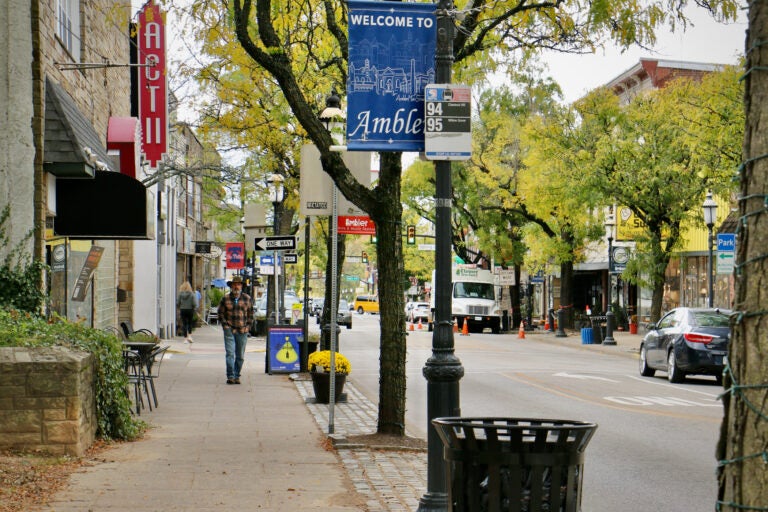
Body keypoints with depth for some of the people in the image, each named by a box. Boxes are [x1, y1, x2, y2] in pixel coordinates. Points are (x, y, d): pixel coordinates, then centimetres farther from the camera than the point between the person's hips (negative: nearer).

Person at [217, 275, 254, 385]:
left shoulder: (247, 298, 6)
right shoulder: (225, 299, 1)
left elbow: (250, 313, 13)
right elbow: (220, 313, 7)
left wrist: (248, 326, 4)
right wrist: (225, 325, -2)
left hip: (242, 331, 2)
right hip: (229, 330, -2)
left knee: (240, 355, 7)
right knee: (230, 353, -10)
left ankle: (237, 376, 16)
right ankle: (230, 376, -10)